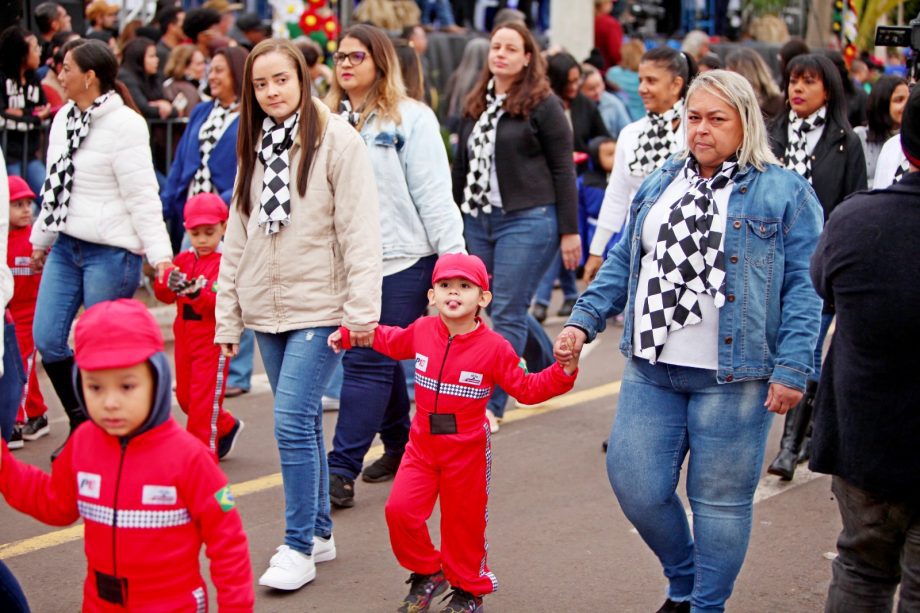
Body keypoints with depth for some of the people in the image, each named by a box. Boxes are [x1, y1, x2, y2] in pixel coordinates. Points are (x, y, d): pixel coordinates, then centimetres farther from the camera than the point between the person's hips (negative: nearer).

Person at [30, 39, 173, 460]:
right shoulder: (64, 118, 9)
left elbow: (143, 197, -17)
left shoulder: (124, 125, -14)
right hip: (66, 247, 8)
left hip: (110, 253, -8)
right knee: (46, 339, 5)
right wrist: (41, 239, 27)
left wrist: (159, 255, -21)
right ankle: (81, 424, 24)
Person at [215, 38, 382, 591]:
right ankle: (320, 532, 24)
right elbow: (238, 235, 14)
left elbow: (360, 229, -12)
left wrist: (361, 310, -17)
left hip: (319, 308, -6)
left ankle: (300, 547, -2)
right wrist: (228, 316, 12)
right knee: (304, 422, 13)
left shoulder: (337, 139, -8)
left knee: (294, 421, -12)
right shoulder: (255, 146, 13)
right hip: (267, 307, 6)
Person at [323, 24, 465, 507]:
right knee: (378, 359, 13)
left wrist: (452, 256, -8)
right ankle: (400, 447, 29)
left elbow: (433, 193, -6)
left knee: (368, 363, -7)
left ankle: (341, 468, -6)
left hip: (400, 259, -5)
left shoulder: (410, 118, -3)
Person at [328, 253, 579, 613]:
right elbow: (390, 341, 18)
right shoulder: (421, 331, -4)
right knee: (400, 509, -10)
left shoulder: (494, 348, -14)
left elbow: (526, 389, -7)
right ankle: (427, 573, 16)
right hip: (422, 446, 3)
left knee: (463, 523, 7)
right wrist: (348, 335, 20)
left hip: (468, 451, -3)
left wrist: (564, 372, -19)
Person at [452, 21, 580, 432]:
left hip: (528, 220, -7)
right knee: (508, 309, 14)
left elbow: (563, 170, -6)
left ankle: (491, 403, -2)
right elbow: (461, 166, 19)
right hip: (479, 221, 7)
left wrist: (570, 230, -10)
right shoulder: (475, 105, 13)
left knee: (508, 313, -6)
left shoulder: (542, 104, -5)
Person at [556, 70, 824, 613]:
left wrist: (792, 369, -14)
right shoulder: (660, 186, 14)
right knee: (635, 485, 5)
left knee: (720, 498, 4)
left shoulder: (784, 193, -3)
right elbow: (624, 262, 18)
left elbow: (803, 287, -8)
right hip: (651, 370, 5)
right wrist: (584, 320, 7)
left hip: (731, 379, -5)